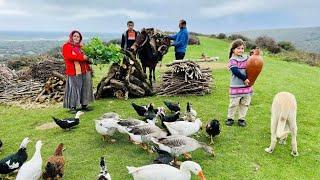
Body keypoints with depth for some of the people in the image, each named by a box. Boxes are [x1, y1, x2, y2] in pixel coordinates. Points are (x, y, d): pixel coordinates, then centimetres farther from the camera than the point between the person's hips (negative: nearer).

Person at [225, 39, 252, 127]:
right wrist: (244, 78, -20)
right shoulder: (232, 60, -7)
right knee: (234, 103, 2)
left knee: (245, 104, 11)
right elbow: (235, 71, -18)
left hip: (246, 86, 6)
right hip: (236, 87, -6)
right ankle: (230, 118, 18)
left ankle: (242, 119, 23)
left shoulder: (246, 58, 12)